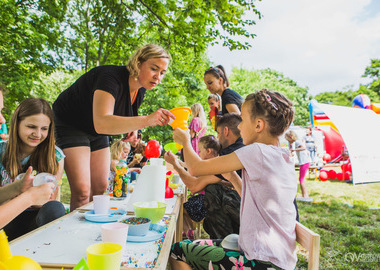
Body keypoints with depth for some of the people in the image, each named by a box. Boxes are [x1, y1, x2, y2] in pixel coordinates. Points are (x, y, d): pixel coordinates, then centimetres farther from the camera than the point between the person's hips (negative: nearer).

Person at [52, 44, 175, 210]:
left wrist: (131, 128, -8)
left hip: (97, 134, 8)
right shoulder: (110, 77, -31)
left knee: (101, 188, 6)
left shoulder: (140, 90, -7)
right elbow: (101, 123, -46)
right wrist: (146, 120, -56)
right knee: (82, 191, -17)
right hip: (69, 125, -7)